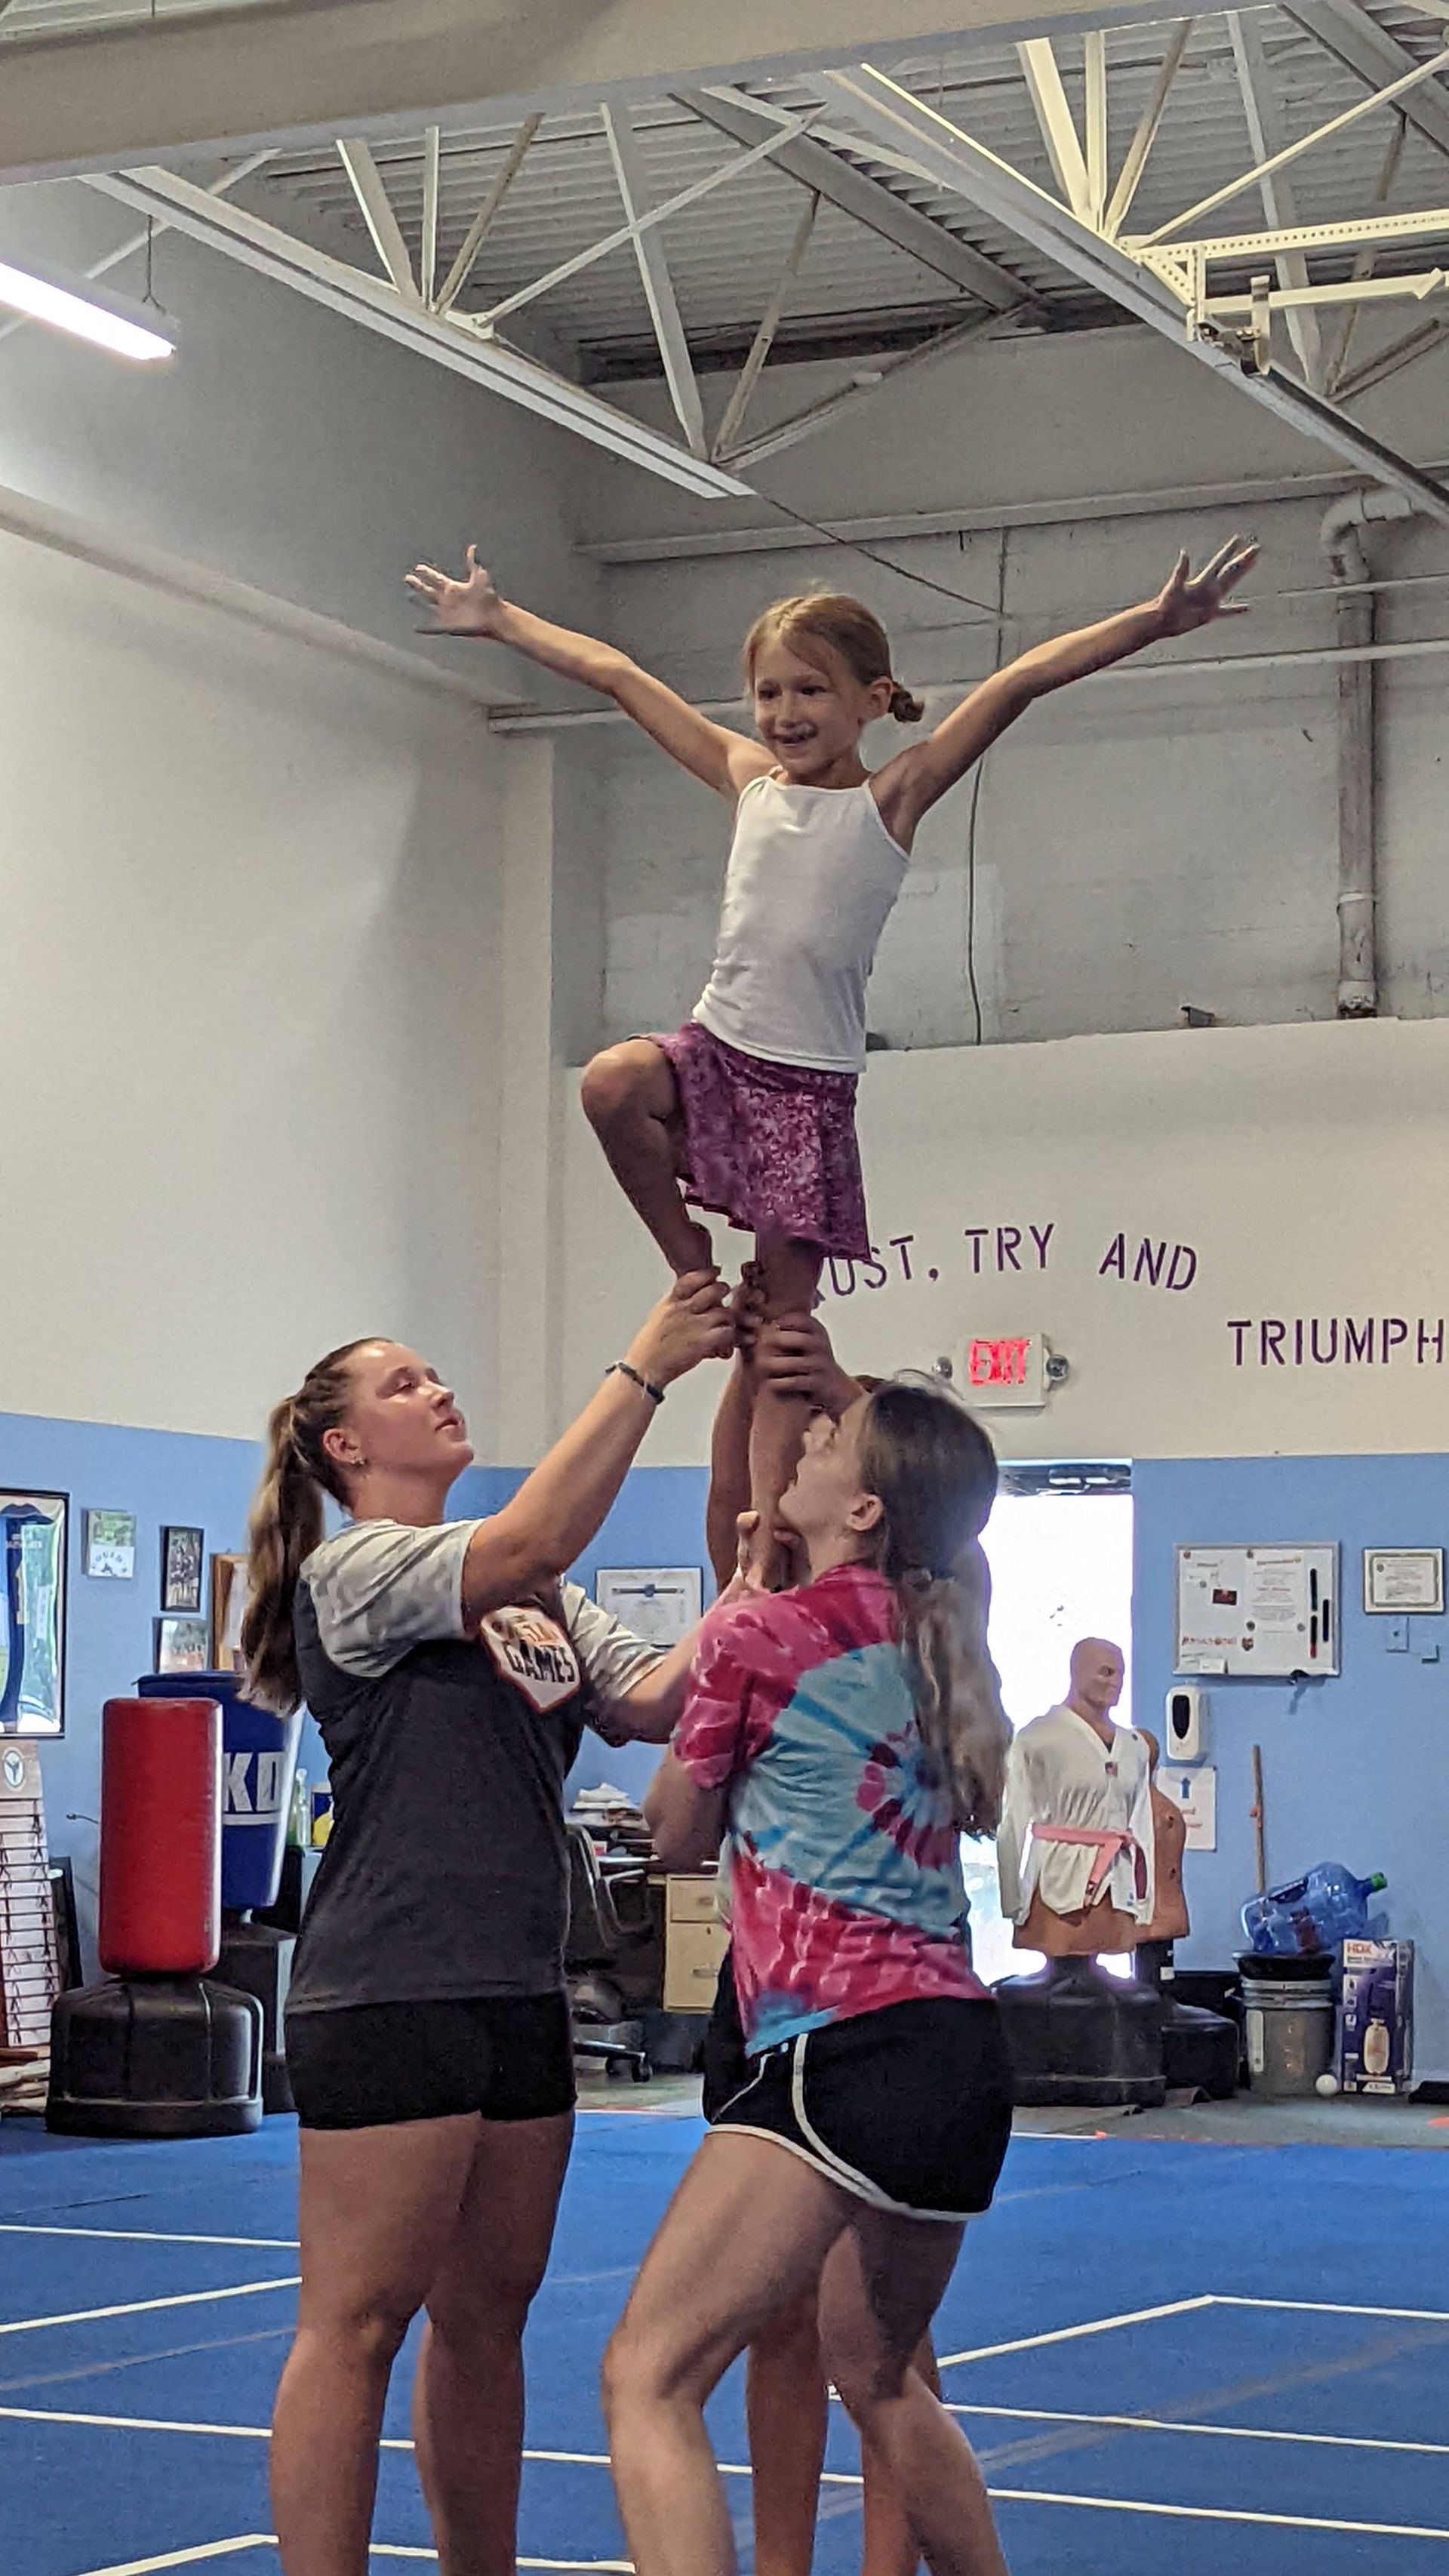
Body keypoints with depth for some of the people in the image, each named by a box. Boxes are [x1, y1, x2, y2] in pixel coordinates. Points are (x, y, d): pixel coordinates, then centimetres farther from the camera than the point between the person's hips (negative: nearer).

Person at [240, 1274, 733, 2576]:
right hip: (390, 1994, -8)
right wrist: (646, 1368, -22)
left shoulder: (540, 1600, 18)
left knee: (485, 2312, 14)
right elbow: (528, 1544, -24)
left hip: (519, 1995, 8)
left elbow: (655, 1700, 5)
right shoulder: (352, 1570, -7)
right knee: (357, 2324, -6)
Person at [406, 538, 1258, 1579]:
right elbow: (616, 674, 18)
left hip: (810, 1084, -3)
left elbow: (1019, 683, -11)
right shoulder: (749, 779, 10)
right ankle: (690, 1261, -6)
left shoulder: (891, 799, 0)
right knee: (615, 1084, -31)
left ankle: (769, 1556, 0)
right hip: (717, 1051, 3)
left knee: (783, 1329, -3)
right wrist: (498, 618, 24)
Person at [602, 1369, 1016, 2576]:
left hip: (849, 2050, -9)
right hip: (967, 2062, 9)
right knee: (877, 2373, 29)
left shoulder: (761, 1636, -6)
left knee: (650, 2379, -12)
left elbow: (678, 1837, 11)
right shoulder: (932, 1637, 14)